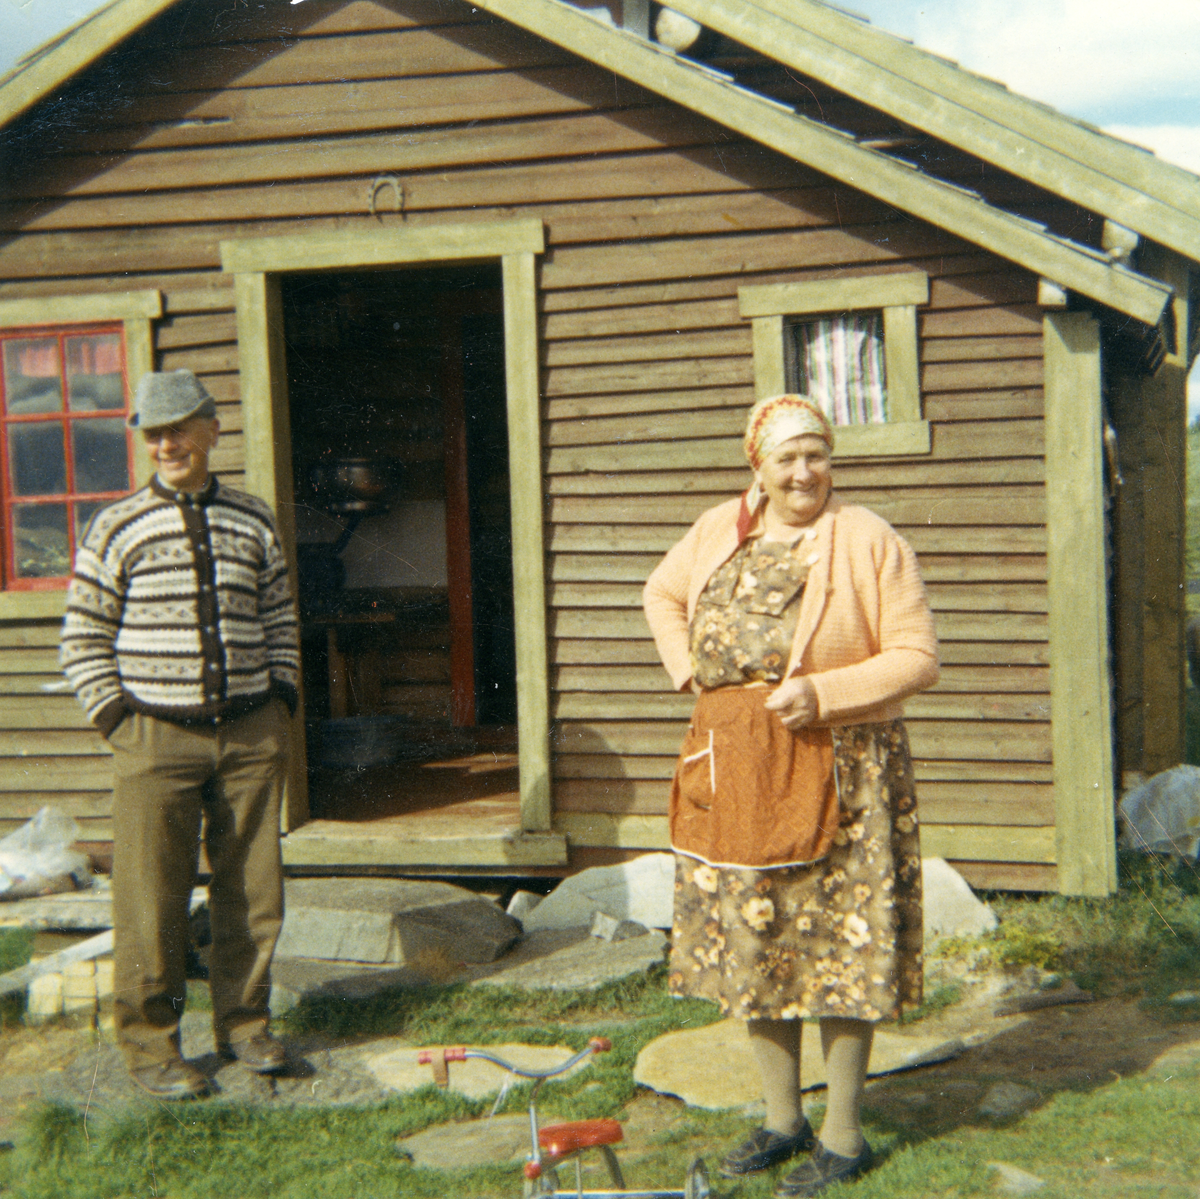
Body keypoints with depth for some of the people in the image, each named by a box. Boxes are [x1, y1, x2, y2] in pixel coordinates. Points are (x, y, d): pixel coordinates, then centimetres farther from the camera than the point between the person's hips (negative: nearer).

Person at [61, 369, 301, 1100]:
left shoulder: (254, 523, 10)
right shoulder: (117, 530, 0)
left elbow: (281, 621, 17)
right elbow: (84, 638, 3)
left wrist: (281, 700, 8)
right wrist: (116, 717, -4)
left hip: (251, 736, 3)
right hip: (158, 739, -3)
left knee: (253, 891, 9)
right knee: (153, 902, 0)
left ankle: (244, 1025, 25)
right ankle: (150, 1045, 14)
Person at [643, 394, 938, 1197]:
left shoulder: (870, 543, -7)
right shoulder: (719, 531, 8)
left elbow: (918, 657, -10)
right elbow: (663, 594, 26)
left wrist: (823, 693, -21)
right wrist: (689, 668, 9)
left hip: (838, 772, -5)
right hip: (734, 772, 6)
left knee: (837, 949, 0)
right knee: (749, 943, 12)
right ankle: (783, 1119, 29)